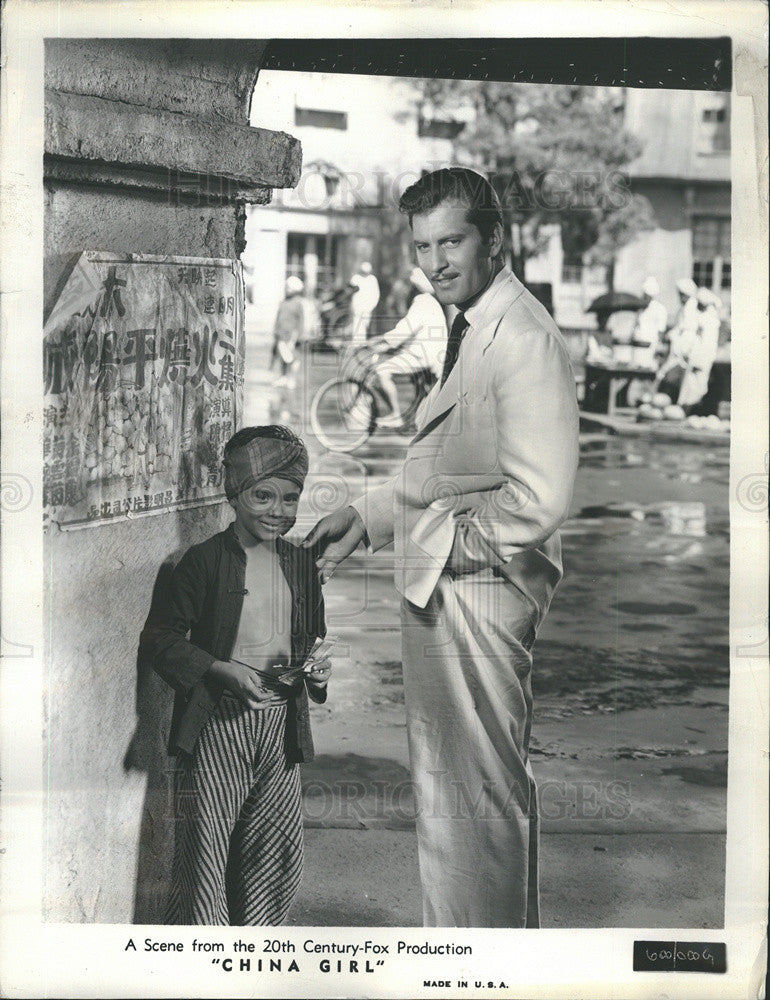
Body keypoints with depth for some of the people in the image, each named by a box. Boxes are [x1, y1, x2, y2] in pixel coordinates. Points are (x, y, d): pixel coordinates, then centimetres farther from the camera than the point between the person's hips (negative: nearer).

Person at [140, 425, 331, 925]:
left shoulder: (301, 563, 11)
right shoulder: (206, 560, -6)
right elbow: (160, 638, -7)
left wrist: (318, 665, 0)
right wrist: (224, 671, -18)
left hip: (282, 725, 5)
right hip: (218, 725, -5)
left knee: (280, 858, 9)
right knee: (204, 852, -4)